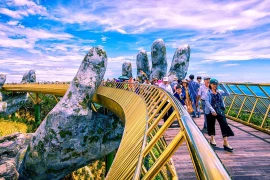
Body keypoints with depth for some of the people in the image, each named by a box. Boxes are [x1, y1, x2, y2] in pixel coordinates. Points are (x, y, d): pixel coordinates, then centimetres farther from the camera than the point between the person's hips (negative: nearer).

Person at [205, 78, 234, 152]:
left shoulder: (219, 92, 9)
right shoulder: (208, 93, -5)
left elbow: (227, 94, -5)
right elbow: (207, 102, -15)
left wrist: (222, 86, -11)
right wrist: (212, 110, -27)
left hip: (220, 111, 3)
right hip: (210, 112, -3)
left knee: (224, 125, -7)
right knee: (211, 125, 11)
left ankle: (226, 144, -7)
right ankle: (212, 139, 34)